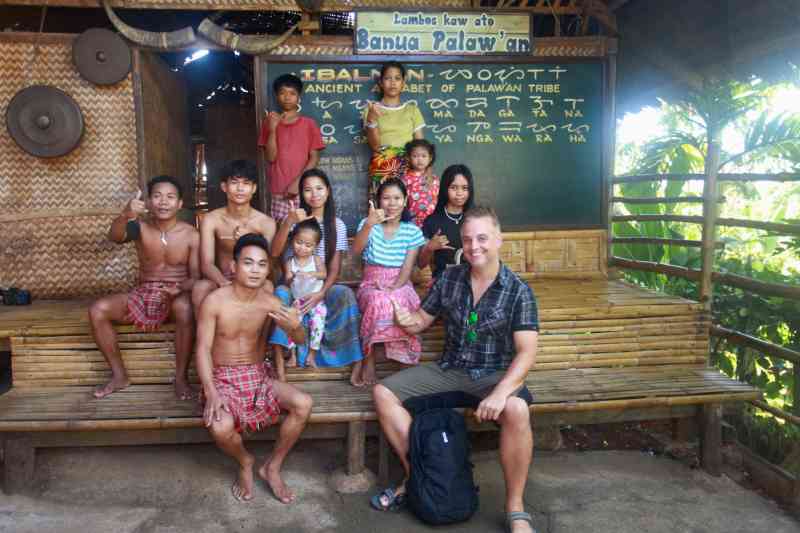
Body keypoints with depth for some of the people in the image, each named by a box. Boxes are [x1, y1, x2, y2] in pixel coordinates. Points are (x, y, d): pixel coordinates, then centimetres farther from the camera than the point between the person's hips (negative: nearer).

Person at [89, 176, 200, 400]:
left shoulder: (191, 235, -6)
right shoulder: (140, 227, -3)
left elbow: (196, 277, -6)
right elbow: (114, 237, -26)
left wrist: (180, 287, -30)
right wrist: (125, 215, -49)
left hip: (177, 295, -3)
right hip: (143, 294, 3)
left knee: (185, 308, -38)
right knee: (97, 310, -17)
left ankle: (181, 377, -21)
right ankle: (119, 375, -1)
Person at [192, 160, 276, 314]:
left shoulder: (266, 223, -6)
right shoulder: (211, 220, -5)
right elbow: (207, 264, -14)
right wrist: (224, 283, -35)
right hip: (221, 281, 1)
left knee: (267, 286, -33)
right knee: (200, 287, -31)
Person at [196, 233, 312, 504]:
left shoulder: (270, 303, -5)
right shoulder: (214, 302, -14)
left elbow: (301, 341, -5)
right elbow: (203, 349, -14)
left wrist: (295, 326, -31)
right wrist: (211, 392, -28)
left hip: (259, 374, 3)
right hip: (223, 377, -3)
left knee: (303, 404, -21)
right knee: (220, 427, -33)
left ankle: (272, 467, 3)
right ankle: (245, 462, 6)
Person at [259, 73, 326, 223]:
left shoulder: (309, 124, 5)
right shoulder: (269, 123, 8)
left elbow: (314, 158, -1)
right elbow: (270, 158, 1)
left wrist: (298, 182, -11)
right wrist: (272, 129, -9)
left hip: (303, 191, -1)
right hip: (279, 193, 1)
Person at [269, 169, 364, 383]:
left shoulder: (337, 225, 3)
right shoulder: (294, 218, 2)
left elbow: (335, 269, -2)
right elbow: (274, 252, -12)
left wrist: (321, 293, -19)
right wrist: (288, 223, -25)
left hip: (322, 286, 0)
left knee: (345, 294, -29)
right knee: (280, 293, -33)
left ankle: (356, 360, -27)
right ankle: (279, 360, -34)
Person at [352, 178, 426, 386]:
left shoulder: (412, 232, 4)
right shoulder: (368, 224, 3)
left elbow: (407, 267, -2)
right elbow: (356, 250, -16)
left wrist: (393, 288, -19)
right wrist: (368, 224, -33)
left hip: (400, 285, 1)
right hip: (372, 284, 0)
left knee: (398, 302, -36)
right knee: (377, 301, -36)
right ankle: (369, 359, -24)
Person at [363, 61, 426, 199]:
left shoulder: (412, 108, 14)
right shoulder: (371, 109, 10)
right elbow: (375, 145, -2)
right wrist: (372, 120, -16)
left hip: (408, 167, 1)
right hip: (381, 168, -1)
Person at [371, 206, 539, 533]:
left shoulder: (518, 291, -11)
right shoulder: (448, 279, 1)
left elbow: (526, 353, -16)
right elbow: (424, 319, 13)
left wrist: (501, 391, -33)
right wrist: (408, 320, -13)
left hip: (494, 374, -4)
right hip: (448, 370, 5)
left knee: (516, 410, -36)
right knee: (383, 393, -8)